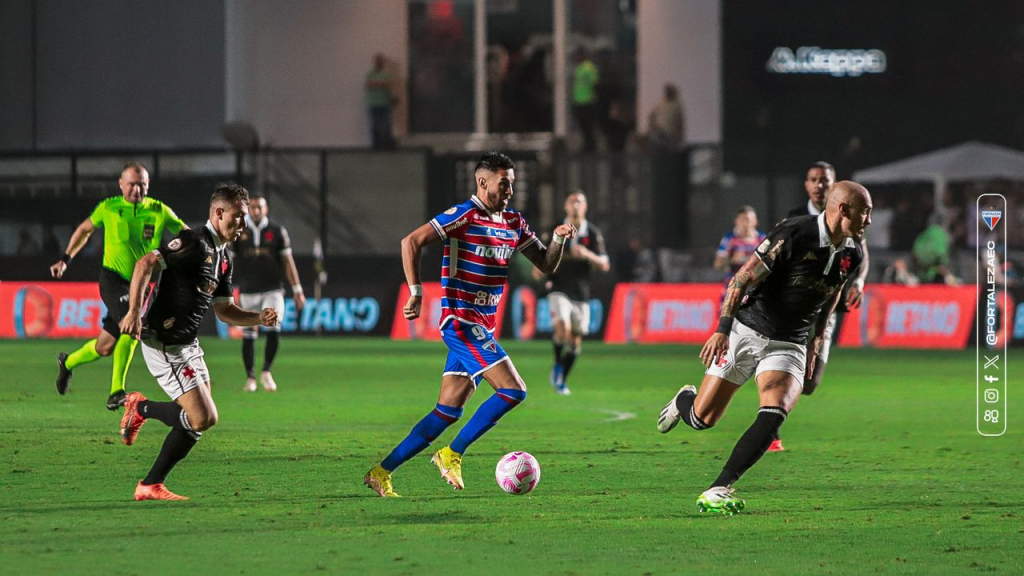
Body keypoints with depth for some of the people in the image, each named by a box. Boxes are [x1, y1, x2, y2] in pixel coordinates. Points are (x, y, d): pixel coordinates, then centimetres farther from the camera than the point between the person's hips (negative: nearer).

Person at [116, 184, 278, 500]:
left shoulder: (223, 258, 14)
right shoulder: (194, 242, -16)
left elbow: (224, 310, 20)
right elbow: (146, 264, -24)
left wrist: (258, 318, 3)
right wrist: (133, 312, -32)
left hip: (188, 344, 10)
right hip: (164, 346, -10)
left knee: (199, 418, 11)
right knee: (203, 418, -15)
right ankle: (141, 407, 5)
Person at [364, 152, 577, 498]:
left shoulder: (514, 224, 14)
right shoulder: (464, 216, -10)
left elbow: (546, 265, 19)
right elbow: (411, 242, -15)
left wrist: (558, 240, -1)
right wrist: (416, 293, -19)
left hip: (481, 329, 8)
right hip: (461, 322, -8)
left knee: (449, 410, 5)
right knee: (513, 390, -16)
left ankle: (382, 472, 8)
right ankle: (452, 455, -7)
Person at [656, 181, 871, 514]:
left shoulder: (852, 255, 0)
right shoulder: (793, 234, -19)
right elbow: (743, 278, -16)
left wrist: (815, 343, 20)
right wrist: (722, 329, -22)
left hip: (789, 346, 4)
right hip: (746, 333, -4)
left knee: (773, 417, -23)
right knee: (702, 418, 1)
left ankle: (718, 490, -18)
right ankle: (684, 400, 40)